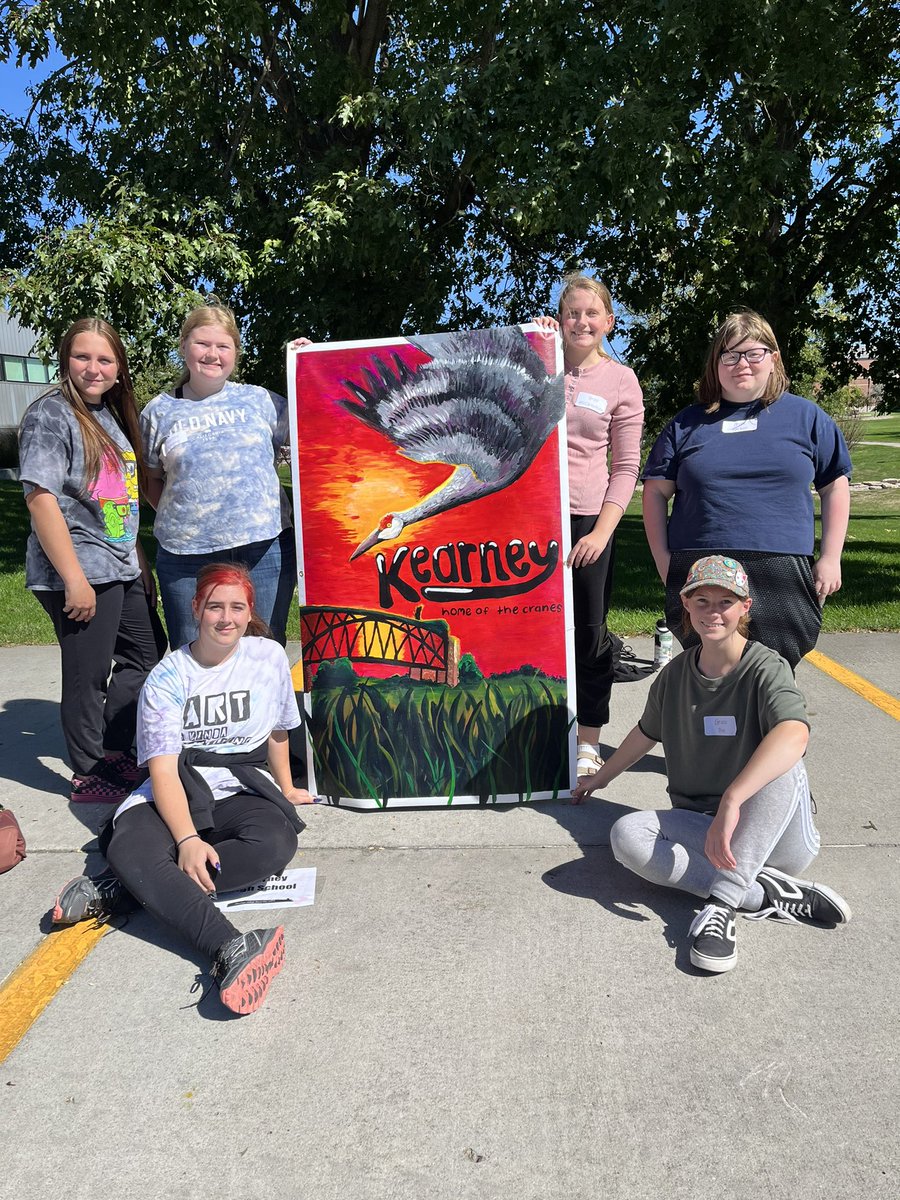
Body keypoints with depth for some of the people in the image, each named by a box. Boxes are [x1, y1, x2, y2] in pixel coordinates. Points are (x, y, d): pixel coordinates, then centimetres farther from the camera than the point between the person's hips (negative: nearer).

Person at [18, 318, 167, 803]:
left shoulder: (112, 414, 14)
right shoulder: (51, 413, -11)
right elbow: (41, 498, -18)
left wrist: (140, 562, 18)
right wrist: (74, 578, -21)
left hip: (123, 568, 9)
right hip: (80, 573, -9)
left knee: (148, 656, 17)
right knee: (88, 675, 2)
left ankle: (114, 751, 32)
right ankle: (89, 776, 20)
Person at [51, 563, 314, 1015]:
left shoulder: (270, 657, 3)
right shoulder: (167, 680, -3)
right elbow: (163, 770, -12)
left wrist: (285, 788, 29)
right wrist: (187, 839, -27)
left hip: (242, 790, 2)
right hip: (176, 792, -1)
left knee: (276, 843, -33)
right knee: (130, 850, -35)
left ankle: (118, 891, -28)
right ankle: (231, 950, -52)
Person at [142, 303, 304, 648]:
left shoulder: (260, 400, 7)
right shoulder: (159, 411, 8)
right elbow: (151, 478, 17)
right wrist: (172, 516, 3)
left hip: (264, 550, 0)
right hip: (186, 556, 0)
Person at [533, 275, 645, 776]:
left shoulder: (621, 380, 5)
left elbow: (626, 466, 2)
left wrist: (603, 530, -8)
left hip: (588, 519, -1)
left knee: (589, 631, 4)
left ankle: (588, 739, 19)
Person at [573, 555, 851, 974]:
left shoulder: (766, 668, -12)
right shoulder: (675, 674, 5)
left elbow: (794, 734, -35)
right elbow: (646, 733, 24)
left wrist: (730, 802, -46)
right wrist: (601, 777, 36)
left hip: (776, 836, -4)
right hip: (702, 828, 4)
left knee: (781, 764, -35)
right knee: (627, 835, -25)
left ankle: (720, 904, -36)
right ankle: (771, 896, -22)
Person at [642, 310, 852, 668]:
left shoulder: (806, 416, 10)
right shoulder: (687, 424, 10)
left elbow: (835, 487, 12)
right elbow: (655, 492, 9)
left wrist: (830, 558, 5)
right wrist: (663, 560, -1)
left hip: (782, 580, 0)